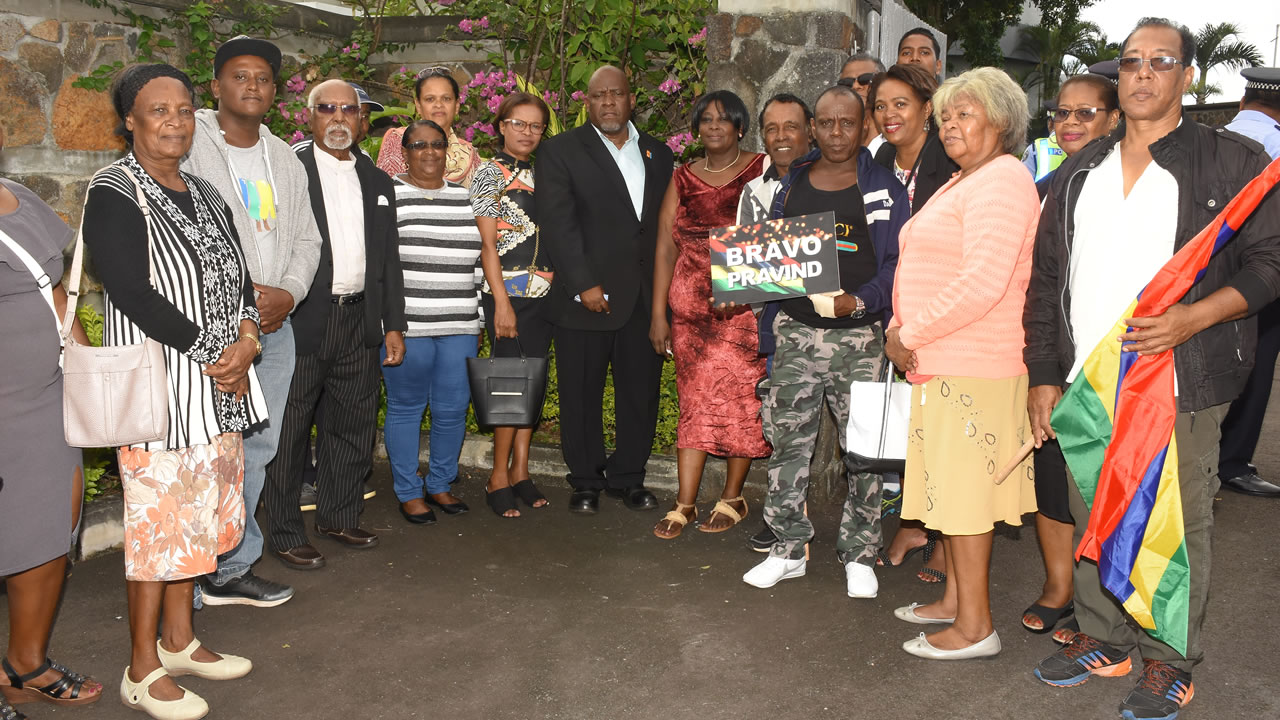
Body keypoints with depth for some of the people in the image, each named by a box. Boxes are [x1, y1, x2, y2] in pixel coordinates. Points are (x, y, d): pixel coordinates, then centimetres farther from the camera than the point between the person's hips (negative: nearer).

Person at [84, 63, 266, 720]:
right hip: (159, 385, -7)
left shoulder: (203, 195, 12)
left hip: (220, 386, 8)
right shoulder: (112, 194, -10)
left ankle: (179, 639, 31)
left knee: (200, 510, 15)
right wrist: (215, 357, -15)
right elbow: (134, 294, -19)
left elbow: (239, 278, 12)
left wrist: (245, 343, -8)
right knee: (159, 515, -1)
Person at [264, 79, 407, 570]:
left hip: (359, 321, 6)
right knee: (289, 430, 2)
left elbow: (389, 258, 16)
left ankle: (338, 516, 30)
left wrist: (393, 324, 12)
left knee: (355, 425, 13)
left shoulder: (377, 182, 15)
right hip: (300, 322, -5)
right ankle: (287, 534, 14)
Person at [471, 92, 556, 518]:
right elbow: (487, 243, -8)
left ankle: (520, 470, 16)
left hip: (544, 294, 6)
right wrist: (502, 302, -14)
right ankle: (499, 477, 4)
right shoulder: (490, 174, -2)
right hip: (508, 293, -6)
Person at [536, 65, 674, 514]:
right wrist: (584, 284, -15)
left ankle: (628, 477, 25)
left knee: (641, 393, 9)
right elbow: (559, 224, -8)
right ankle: (586, 481, 21)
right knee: (582, 396, 5)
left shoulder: (659, 154, 15)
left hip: (645, 298, 4)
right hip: (585, 299, -3)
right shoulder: (561, 152, 1)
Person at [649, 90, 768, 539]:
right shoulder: (682, 179, 12)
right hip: (692, 304, 3)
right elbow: (666, 247, 8)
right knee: (695, 398, 2)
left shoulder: (762, 172, 3)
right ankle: (685, 502, 5)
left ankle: (732, 497, 15)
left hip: (747, 304, -2)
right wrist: (658, 313, 2)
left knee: (742, 396, 1)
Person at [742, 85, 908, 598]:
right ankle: (788, 548, 18)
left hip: (858, 335, -3)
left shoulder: (883, 188, 3)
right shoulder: (792, 184, 13)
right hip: (795, 332, 3)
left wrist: (858, 301, -20)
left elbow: (897, 263, -2)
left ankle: (859, 555, 16)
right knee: (787, 440, 5)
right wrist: (769, 337, 10)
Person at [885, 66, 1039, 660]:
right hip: (944, 360, 10)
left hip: (973, 363, -10)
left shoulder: (1001, 180, -13)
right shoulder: (961, 183, 21)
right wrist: (904, 327, 9)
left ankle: (974, 626, 6)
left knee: (964, 487, -4)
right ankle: (955, 597, 28)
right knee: (951, 482, 15)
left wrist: (912, 334, -17)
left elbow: (983, 282, -24)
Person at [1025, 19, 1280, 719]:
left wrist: (1193, 319, -18)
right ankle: (1101, 639, 29)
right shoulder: (1078, 173, 13)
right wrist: (1044, 376, 7)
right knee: (1092, 521, 12)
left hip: (1181, 382, -4)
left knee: (1175, 527, 5)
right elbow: (1045, 277, 12)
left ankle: (1170, 662, 22)